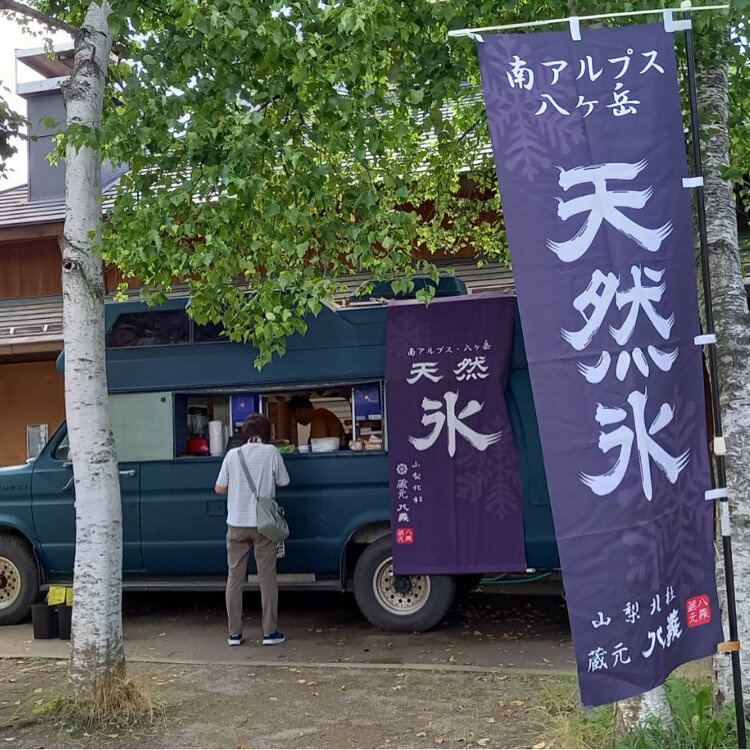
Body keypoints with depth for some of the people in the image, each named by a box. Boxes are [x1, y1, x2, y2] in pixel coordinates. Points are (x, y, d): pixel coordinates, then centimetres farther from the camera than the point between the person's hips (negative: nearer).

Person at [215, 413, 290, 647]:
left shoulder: (232, 455, 0)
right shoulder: (271, 453, -4)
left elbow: (219, 488, 5)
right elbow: (283, 482, 4)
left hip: (236, 525, 2)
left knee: (234, 579, 9)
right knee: (267, 578, 5)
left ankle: (234, 633, 11)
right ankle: (270, 632, 7)